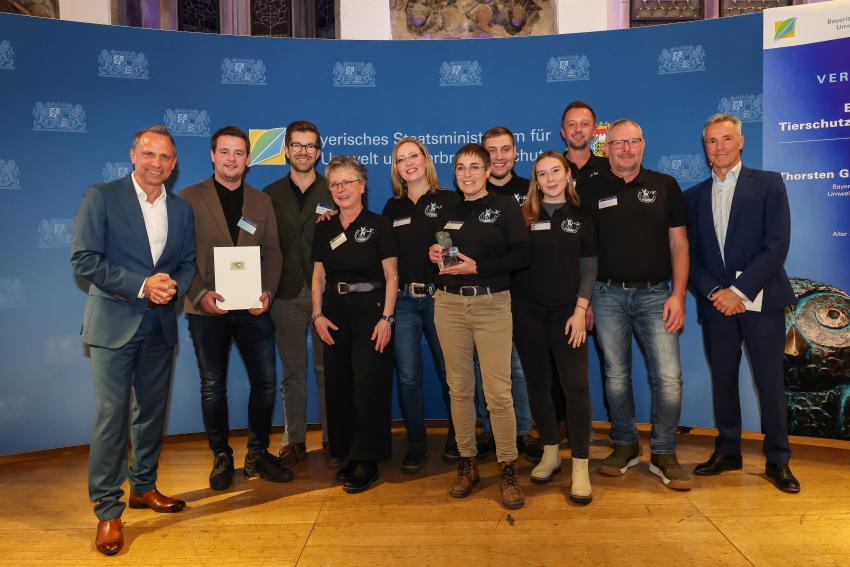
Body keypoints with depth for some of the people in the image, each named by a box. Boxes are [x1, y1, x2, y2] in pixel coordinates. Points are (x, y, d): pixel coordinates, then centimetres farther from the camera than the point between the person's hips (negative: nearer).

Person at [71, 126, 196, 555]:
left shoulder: (181, 210, 10)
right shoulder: (101, 197, -4)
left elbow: (188, 263, 12)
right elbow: (83, 258, -11)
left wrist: (174, 286, -11)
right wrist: (140, 285, -18)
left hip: (160, 324, 5)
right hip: (114, 322, -5)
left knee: (152, 411, 14)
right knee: (112, 415, -4)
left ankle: (144, 487, 31)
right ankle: (107, 511, 8)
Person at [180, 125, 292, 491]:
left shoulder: (262, 201, 12)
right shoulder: (190, 198, 2)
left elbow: (272, 251, 7)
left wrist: (268, 291, -9)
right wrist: (200, 293, -16)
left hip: (253, 308, 3)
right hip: (207, 309, -2)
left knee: (265, 381, 4)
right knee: (213, 387, 8)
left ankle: (258, 455, 22)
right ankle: (221, 458, 24)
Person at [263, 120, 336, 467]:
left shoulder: (333, 193, 3)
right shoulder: (271, 195, 8)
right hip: (287, 295, 2)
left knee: (327, 368, 6)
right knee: (293, 370, 10)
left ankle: (330, 439, 19)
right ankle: (295, 439, 23)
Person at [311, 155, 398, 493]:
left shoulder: (378, 225, -3)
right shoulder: (325, 229, 10)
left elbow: (392, 276, -6)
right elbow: (318, 276, 11)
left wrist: (386, 318, -14)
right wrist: (318, 315, 0)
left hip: (370, 310, -4)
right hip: (335, 312, 5)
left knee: (369, 384, -4)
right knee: (338, 384, 8)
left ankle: (367, 460, 8)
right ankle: (347, 452, 22)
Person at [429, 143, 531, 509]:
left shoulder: (505, 206, 2)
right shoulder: (448, 212, 15)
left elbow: (522, 255, -8)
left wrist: (476, 267, -14)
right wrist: (435, 256, 0)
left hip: (492, 304, -4)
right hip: (449, 304, 4)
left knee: (498, 392, -8)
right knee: (459, 388, 7)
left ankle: (508, 470, 7)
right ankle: (467, 463, 20)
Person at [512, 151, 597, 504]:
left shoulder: (581, 217, 6)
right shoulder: (524, 215, 4)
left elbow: (588, 267, 4)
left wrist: (580, 310, -6)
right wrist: (510, 307, -7)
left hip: (567, 311, -1)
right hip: (527, 311, 1)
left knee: (576, 385, -6)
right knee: (537, 382, 8)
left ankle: (580, 467, 2)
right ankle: (550, 453, 24)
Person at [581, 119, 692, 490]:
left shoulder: (665, 186, 7)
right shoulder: (592, 190, 6)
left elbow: (678, 245, 5)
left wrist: (678, 295, -4)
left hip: (655, 294, 0)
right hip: (608, 295, 0)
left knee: (668, 377, -5)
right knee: (616, 375, 7)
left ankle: (664, 454, 12)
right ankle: (625, 446, 24)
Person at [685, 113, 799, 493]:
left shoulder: (769, 184, 2)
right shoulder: (694, 196, 12)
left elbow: (777, 245, -8)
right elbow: (690, 255, 7)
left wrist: (739, 290, -14)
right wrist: (713, 292, -8)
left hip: (760, 300, -3)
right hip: (716, 302, 3)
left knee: (770, 379, 2)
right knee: (722, 378, 9)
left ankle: (777, 460, 16)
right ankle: (727, 451, 23)